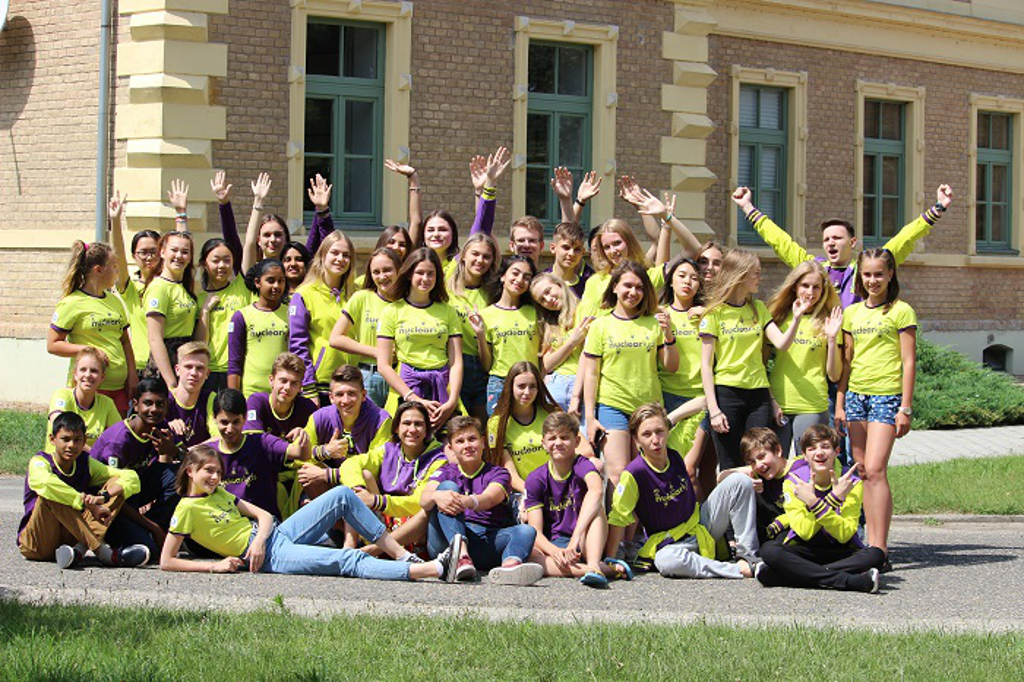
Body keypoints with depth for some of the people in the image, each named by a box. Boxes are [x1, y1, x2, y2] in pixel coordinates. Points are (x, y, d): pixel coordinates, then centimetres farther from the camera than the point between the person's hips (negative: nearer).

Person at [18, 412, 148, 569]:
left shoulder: (86, 464, 4)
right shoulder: (40, 462, -11)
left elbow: (131, 479, -8)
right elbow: (45, 483, -37)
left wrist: (103, 496, -28)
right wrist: (91, 506, -38)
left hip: (70, 537, 5)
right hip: (35, 543, -5)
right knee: (50, 496, -32)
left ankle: (80, 549, -31)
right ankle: (102, 551, -37)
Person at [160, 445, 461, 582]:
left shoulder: (220, 492, 18)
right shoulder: (187, 509, -4)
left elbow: (264, 515, 13)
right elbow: (166, 561, -10)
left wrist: (258, 539, -9)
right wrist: (215, 566, -15)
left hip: (277, 534, 9)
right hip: (270, 557, -9)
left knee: (343, 495, -4)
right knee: (351, 561, -22)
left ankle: (404, 556, -5)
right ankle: (435, 568, -31)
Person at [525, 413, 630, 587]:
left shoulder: (581, 465, -7)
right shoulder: (535, 479, 1)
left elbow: (597, 490, -32)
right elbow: (535, 531, -6)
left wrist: (576, 538, -44)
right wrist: (555, 552, -29)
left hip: (583, 544, -1)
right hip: (553, 545, 1)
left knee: (595, 506, -25)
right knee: (525, 554, -32)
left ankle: (593, 564, -46)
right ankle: (606, 569, -39)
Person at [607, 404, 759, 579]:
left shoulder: (675, 454, -7)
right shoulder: (634, 474, -21)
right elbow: (617, 519, -16)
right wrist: (610, 562, -16)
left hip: (701, 524, 6)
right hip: (669, 543, -6)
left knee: (740, 482, -10)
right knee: (666, 561, -43)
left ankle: (747, 557, -10)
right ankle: (739, 570, -33)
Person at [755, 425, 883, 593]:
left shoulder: (852, 483, -6)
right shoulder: (794, 483, -6)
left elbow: (845, 535, -15)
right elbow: (805, 532, -14)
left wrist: (814, 503, -29)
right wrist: (834, 498, -26)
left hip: (839, 552, 0)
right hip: (804, 552, 0)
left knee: (876, 555, -29)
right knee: (769, 550, -31)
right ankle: (849, 581, -38)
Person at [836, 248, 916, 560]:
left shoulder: (901, 312, -2)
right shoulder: (851, 313, 13)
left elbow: (909, 362, -4)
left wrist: (905, 407, -8)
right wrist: (840, 403, 11)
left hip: (887, 395, -6)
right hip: (856, 395, 6)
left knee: (875, 470, -16)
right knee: (864, 473, 4)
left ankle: (880, 549, -18)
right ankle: (872, 545, 7)